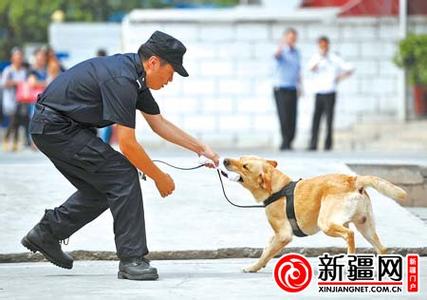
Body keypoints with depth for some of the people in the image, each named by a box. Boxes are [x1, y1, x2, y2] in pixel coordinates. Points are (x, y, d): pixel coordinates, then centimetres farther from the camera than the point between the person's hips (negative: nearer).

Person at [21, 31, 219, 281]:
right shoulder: (121, 80, -24)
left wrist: (201, 148, 15)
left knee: (101, 188, 15)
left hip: (50, 128, 10)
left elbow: (159, 123, 18)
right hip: (57, 127, -10)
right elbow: (127, 144, -22)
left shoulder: (135, 75, 7)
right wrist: (160, 177, -11)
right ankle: (132, 260, -7)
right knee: (123, 176, -11)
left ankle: (46, 233, 25)